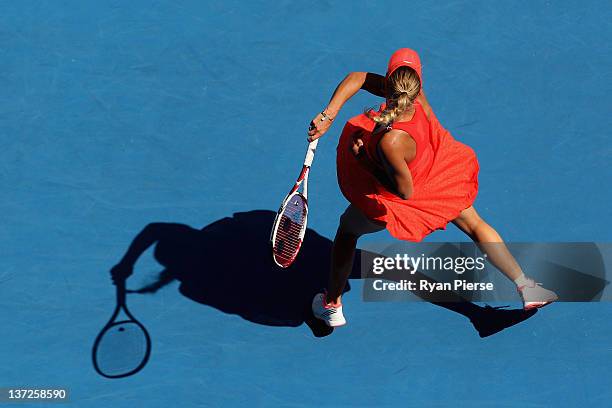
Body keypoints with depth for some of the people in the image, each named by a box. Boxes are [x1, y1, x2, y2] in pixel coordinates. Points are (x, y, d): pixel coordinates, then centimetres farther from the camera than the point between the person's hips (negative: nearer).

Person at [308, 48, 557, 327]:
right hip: (442, 181, 5)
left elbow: (405, 191, -28)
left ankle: (331, 305, 38)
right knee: (475, 226, 26)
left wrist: (363, 159, -26)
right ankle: (526, 287, 29)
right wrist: (329, 116, -27)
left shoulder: (390, 142, -45)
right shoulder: (417, 96, -30)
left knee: (347, 230, 23)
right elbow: (358, 78, -19)